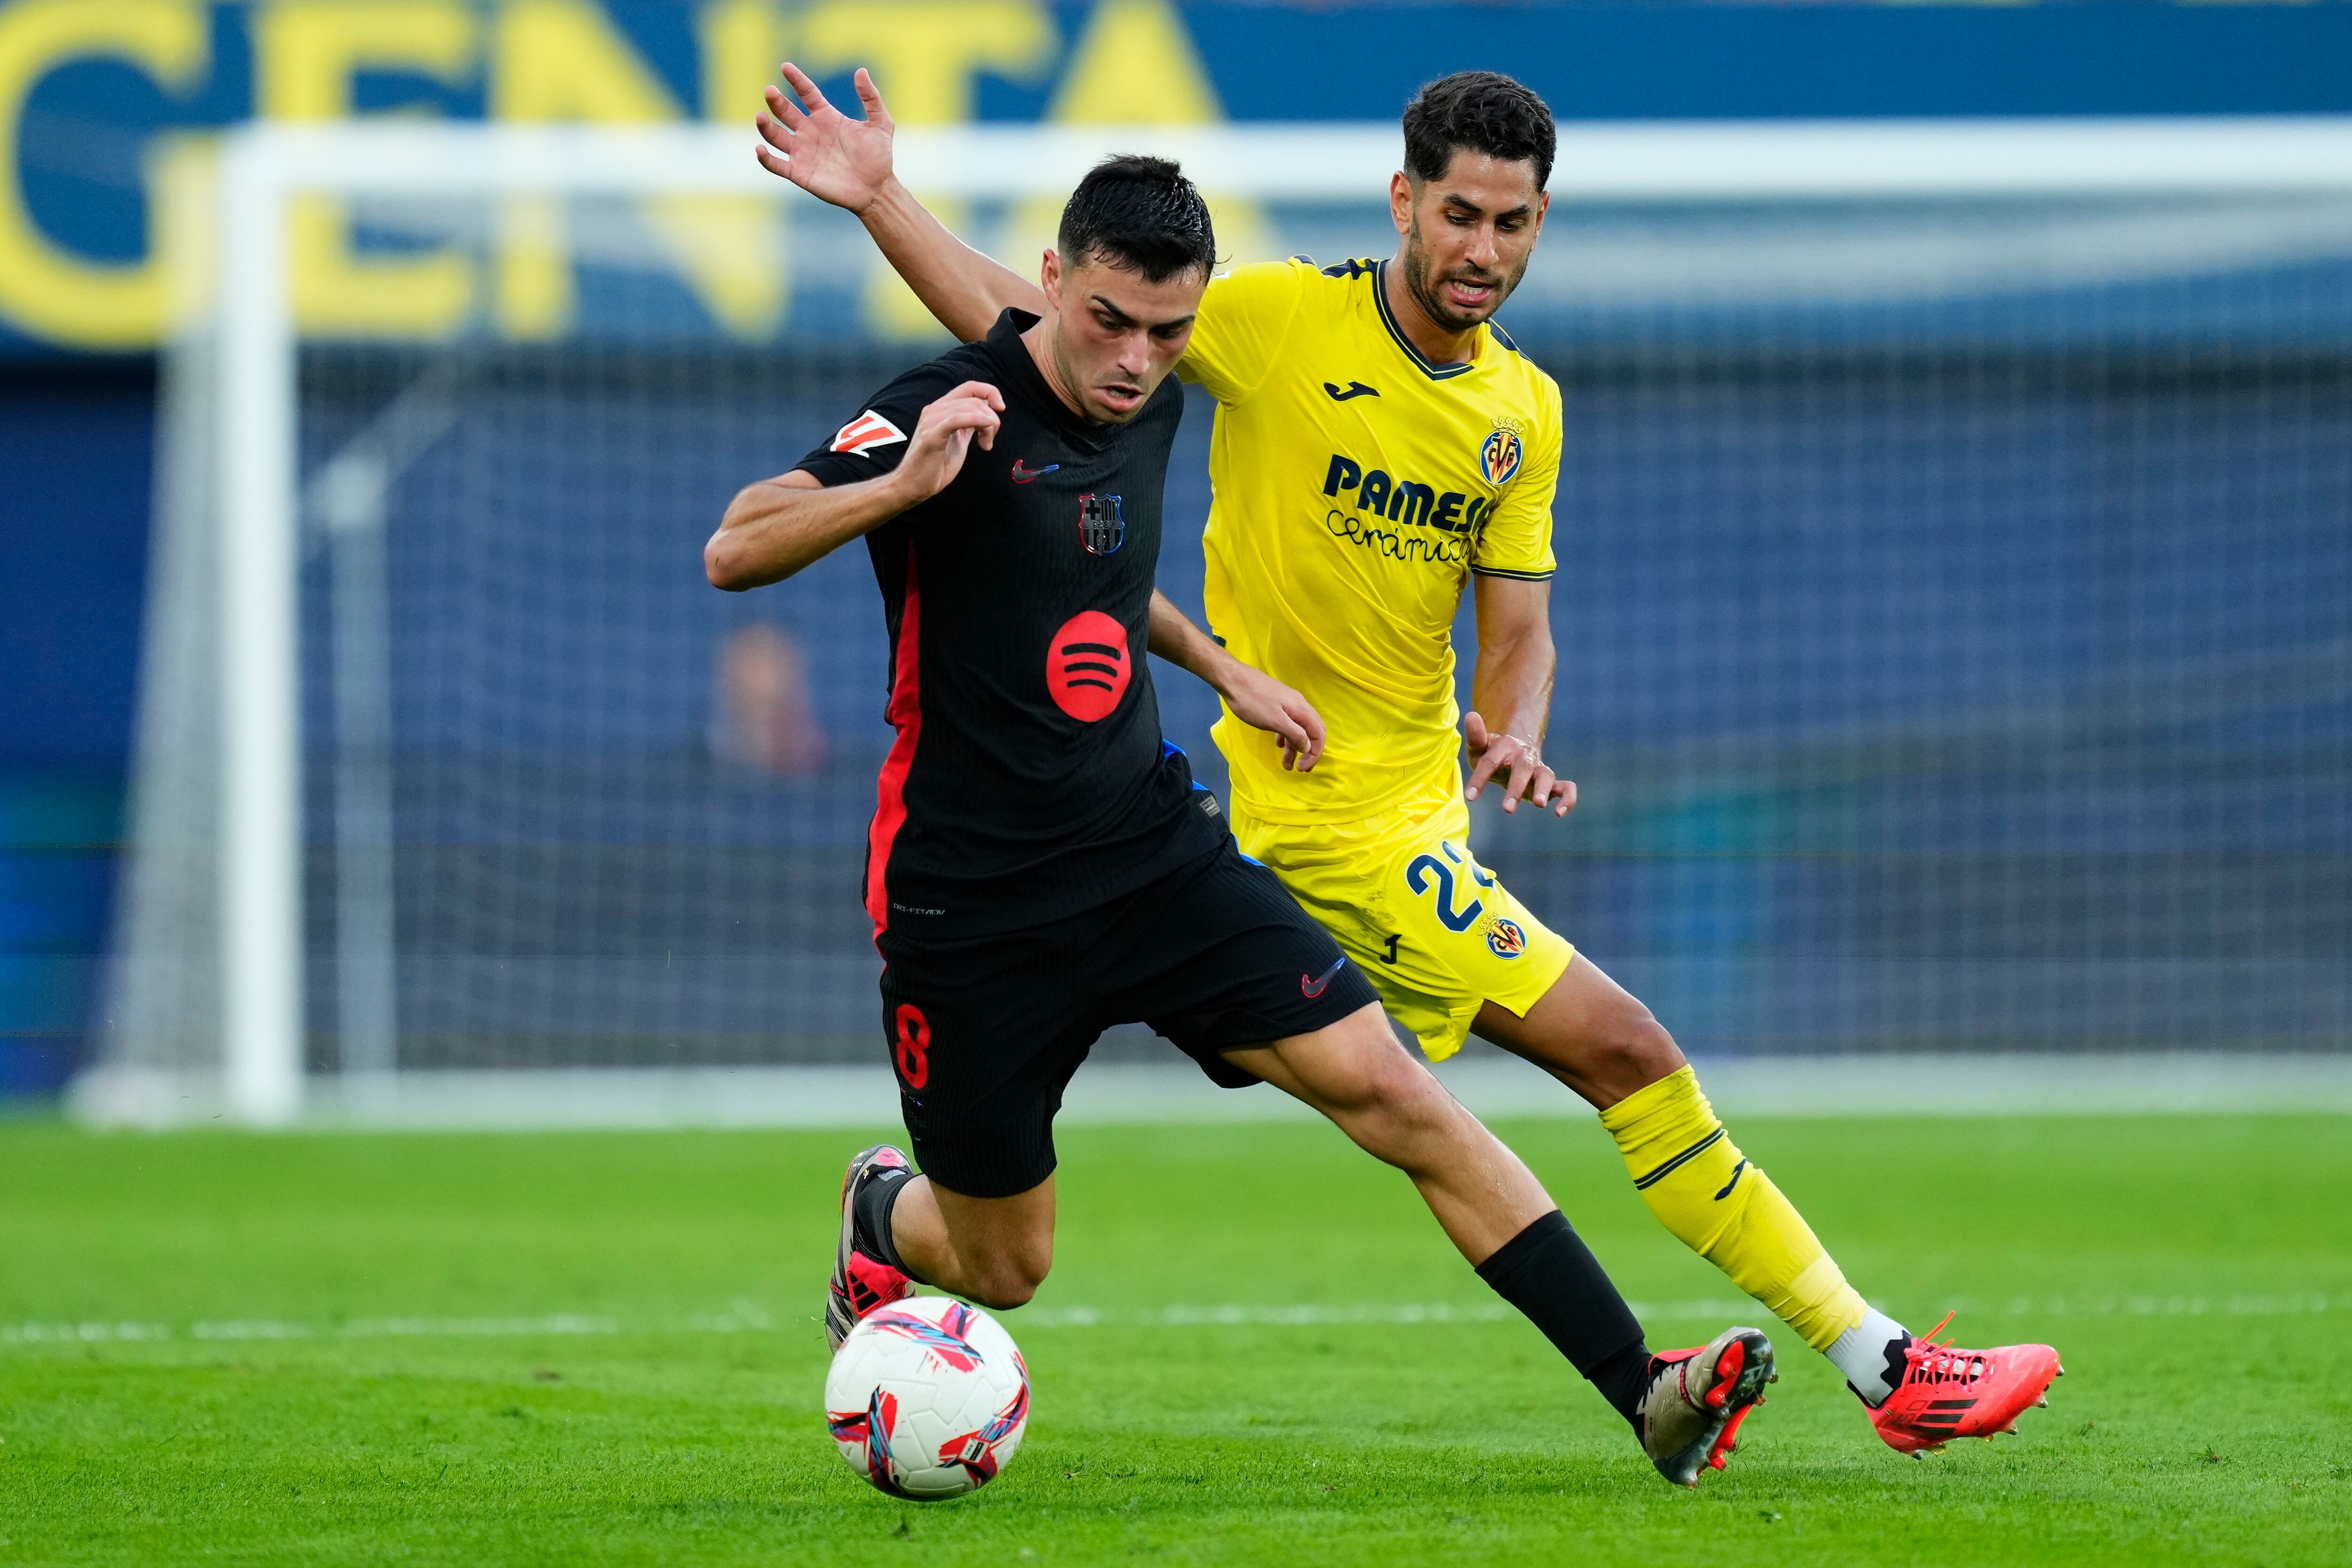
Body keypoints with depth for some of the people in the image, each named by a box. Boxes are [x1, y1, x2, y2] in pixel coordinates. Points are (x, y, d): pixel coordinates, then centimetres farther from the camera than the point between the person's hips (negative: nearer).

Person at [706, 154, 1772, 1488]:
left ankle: (1645, 1391, -13)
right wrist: (902, 484, -40)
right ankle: (883, 1220, 45)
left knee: (1392, 1092, -10)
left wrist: (1222, 671, 21)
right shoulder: (954, 411, -16)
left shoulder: (1151, 408, 6)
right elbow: (736, 552, -26)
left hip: (1161, 859, 5)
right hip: (974, 910, -5)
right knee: (1004, 1269, 7)